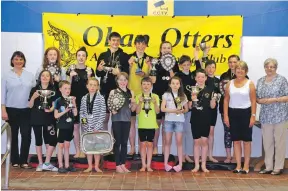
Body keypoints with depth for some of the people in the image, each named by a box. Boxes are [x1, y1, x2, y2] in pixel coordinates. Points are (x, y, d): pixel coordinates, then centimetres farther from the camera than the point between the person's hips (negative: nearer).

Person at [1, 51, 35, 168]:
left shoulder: (30, 75, 6)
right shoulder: (6, 75, 1)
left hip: (26, 110, 1)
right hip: (12, 110, -1)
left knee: (26, 135, -4)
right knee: (14, 135, 9)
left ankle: (24, 161, 6)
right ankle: (15, 161, 18)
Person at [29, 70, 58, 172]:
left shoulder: (53, 90, 5)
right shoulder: (34, 89, 3)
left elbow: (54, 104, 3)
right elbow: (30, 106, 3)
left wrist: (51, 109, -18)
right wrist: (33, 97, -15)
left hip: (49, 118, 0)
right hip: (36, 118, 0)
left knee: (52, 140, -7)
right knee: (38, 140, 6)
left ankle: (47, 163, 5)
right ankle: (40, 163, 16)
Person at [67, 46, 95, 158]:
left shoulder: (90, 70, 4)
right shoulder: (71, 70, 4)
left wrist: (89, 76, -13)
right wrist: (71, 77, -11)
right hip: (74, 100, 0)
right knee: (75, 126, 2)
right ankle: (77, 151, 11)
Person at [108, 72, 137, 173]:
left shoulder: (130, 92, 10)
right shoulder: (113, 92, 1)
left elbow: (133, 109, 12)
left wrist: (133, 102, -7)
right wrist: (112, 110, -19)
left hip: (127, 119, 3)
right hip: (116, 119, -3)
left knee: (124, 142, 7)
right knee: (117, 142, 0)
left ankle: (123, 164, 14)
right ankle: (117, 165, 6)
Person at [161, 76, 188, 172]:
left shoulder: (183, 95, 7)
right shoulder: (166, 95, 3)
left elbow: (186, 109, 11)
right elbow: (162, 108, -6)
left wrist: (182, 111, -11)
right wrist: (174, 110, -17)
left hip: (179, 121, 1)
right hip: (168, 120, 0)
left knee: (179, 142, -2)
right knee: (167, 142, 3)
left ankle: (180, 164, 2)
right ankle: (166, 163, 7)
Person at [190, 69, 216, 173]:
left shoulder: (210, 90, 2)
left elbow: (212, 106, 3)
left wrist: (213, 98, -16)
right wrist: (193, 100, -18)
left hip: (206, 119, 1)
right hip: (195, 119, 0)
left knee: (204, 141, 4)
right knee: (197, 142, 5)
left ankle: (203, 165, 14)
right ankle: (196, 165, 12)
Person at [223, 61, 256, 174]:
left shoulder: (250, 84, -1)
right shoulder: (230, 83, 6)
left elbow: (253, 101, -4)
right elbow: (226, 100, 6)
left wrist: (253, 116, -10)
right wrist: (225, 116, -1)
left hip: (245, 113, -3)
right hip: (233, 113, 3)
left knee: (246, 140, 4)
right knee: (236, 140, 6)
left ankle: (246, 165, 12)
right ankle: (238, 165, 13)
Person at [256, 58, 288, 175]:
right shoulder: (260, 81, 13)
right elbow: (257, 98, 16)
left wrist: (274, 99, -16)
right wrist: (260, 100, -5)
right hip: (265, 116, 5)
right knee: (267, 142, 8)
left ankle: (278, 167, 8)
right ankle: (268, 167, 16)